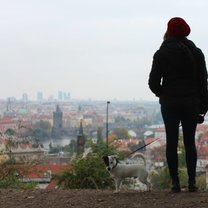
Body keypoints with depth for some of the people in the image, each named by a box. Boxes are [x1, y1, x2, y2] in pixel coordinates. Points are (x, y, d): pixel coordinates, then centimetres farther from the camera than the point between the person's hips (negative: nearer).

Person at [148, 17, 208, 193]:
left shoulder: (161, 54, -5)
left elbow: (153, 82, -7)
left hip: (169, 104, -2)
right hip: (191, 104, 2)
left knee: (171, 142, 3)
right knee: (190, 142, 6)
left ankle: (175, 182, 0)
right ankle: (192, 181, 0)